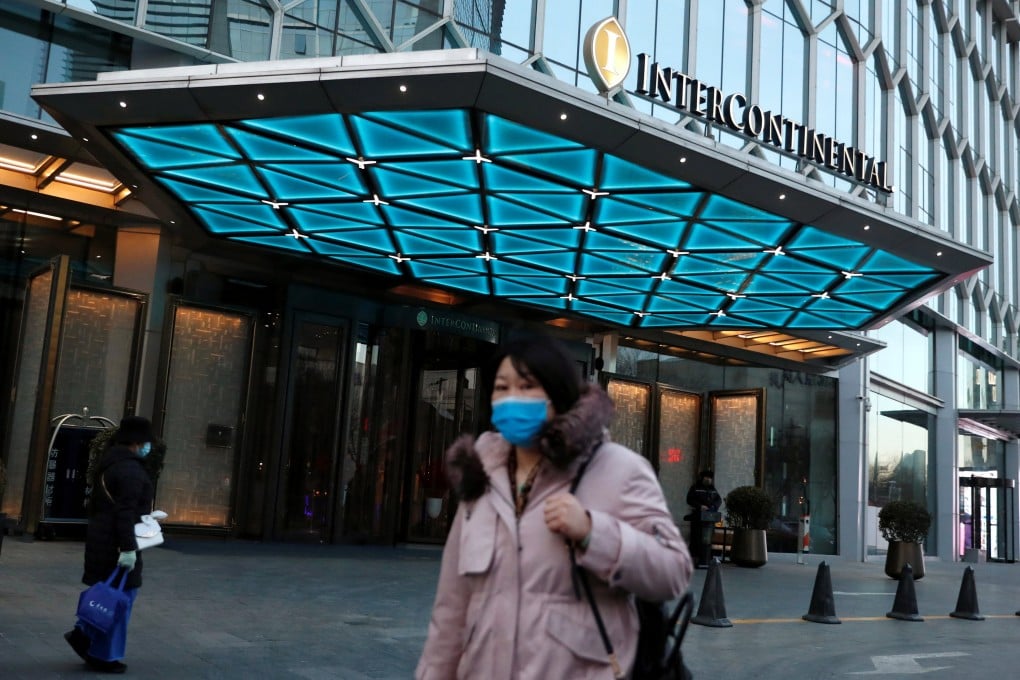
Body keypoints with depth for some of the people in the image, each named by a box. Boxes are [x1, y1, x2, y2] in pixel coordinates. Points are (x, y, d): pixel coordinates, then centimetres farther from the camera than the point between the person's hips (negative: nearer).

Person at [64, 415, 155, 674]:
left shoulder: (109, 463, 12)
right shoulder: (130, 470, -19)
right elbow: (125, 512, -25)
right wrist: (129, 548, -25)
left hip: (100, 537, 10)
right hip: (116, 541, -10)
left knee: (117, 592, 20)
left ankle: (83, 634, 20)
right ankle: (104, 655, 8)